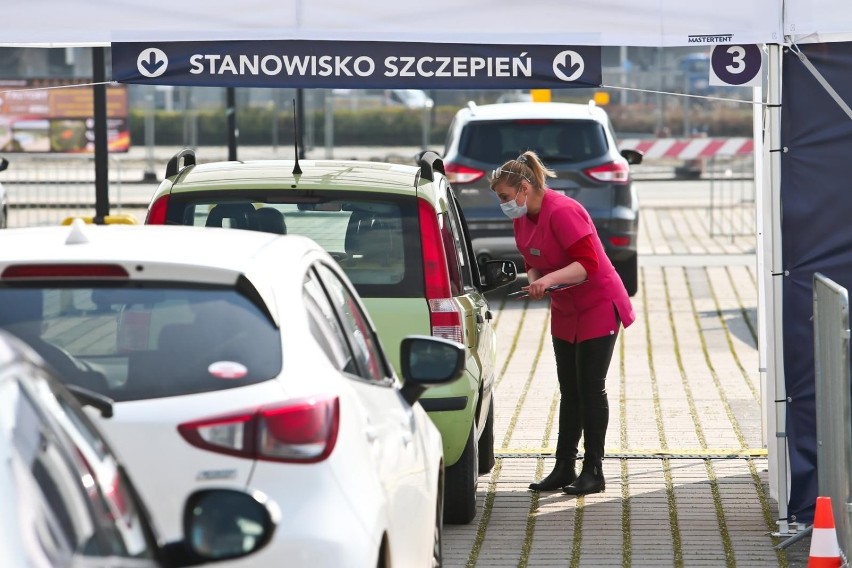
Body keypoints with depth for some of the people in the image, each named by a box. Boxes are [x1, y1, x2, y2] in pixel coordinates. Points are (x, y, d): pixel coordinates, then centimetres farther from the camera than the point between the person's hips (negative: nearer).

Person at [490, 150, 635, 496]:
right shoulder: (522, 219, 3)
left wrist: (550, 279, -40)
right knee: (570, 392, 10)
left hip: (598, 307, -9)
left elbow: (588, 263, -29)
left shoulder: (562, 212, -24)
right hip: (564, 312, 9)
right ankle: (564, 469, 13)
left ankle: (593, 472, -2)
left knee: (591, 389, -7)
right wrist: (535, 282, -10)